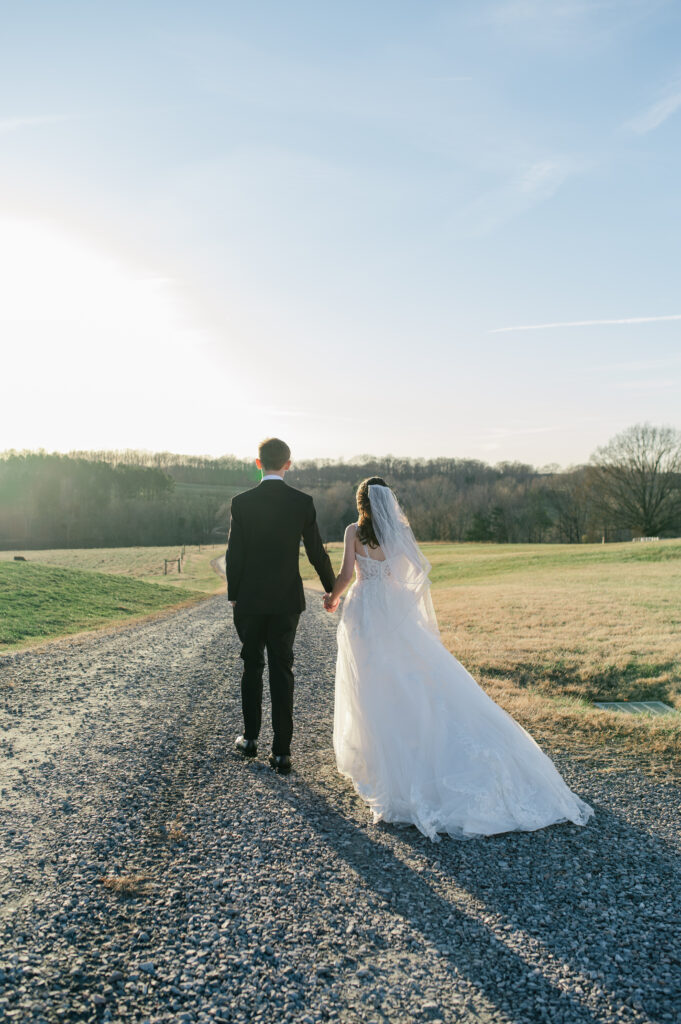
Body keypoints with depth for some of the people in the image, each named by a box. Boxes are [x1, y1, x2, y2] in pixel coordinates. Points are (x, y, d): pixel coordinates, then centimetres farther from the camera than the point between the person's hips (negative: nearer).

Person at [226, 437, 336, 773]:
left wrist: (233, 595, 6)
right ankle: (281, 751, 6)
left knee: (252, 667, 16)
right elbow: (316, 551, 0)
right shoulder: (303, 502, -5)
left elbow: (234, 553, -6)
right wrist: (332, 588, 14)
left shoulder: (241, 502, -8)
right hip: (287, 600, 0)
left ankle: (250, 738, 28)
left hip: (249, 600, 0)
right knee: (282, 672, 5)